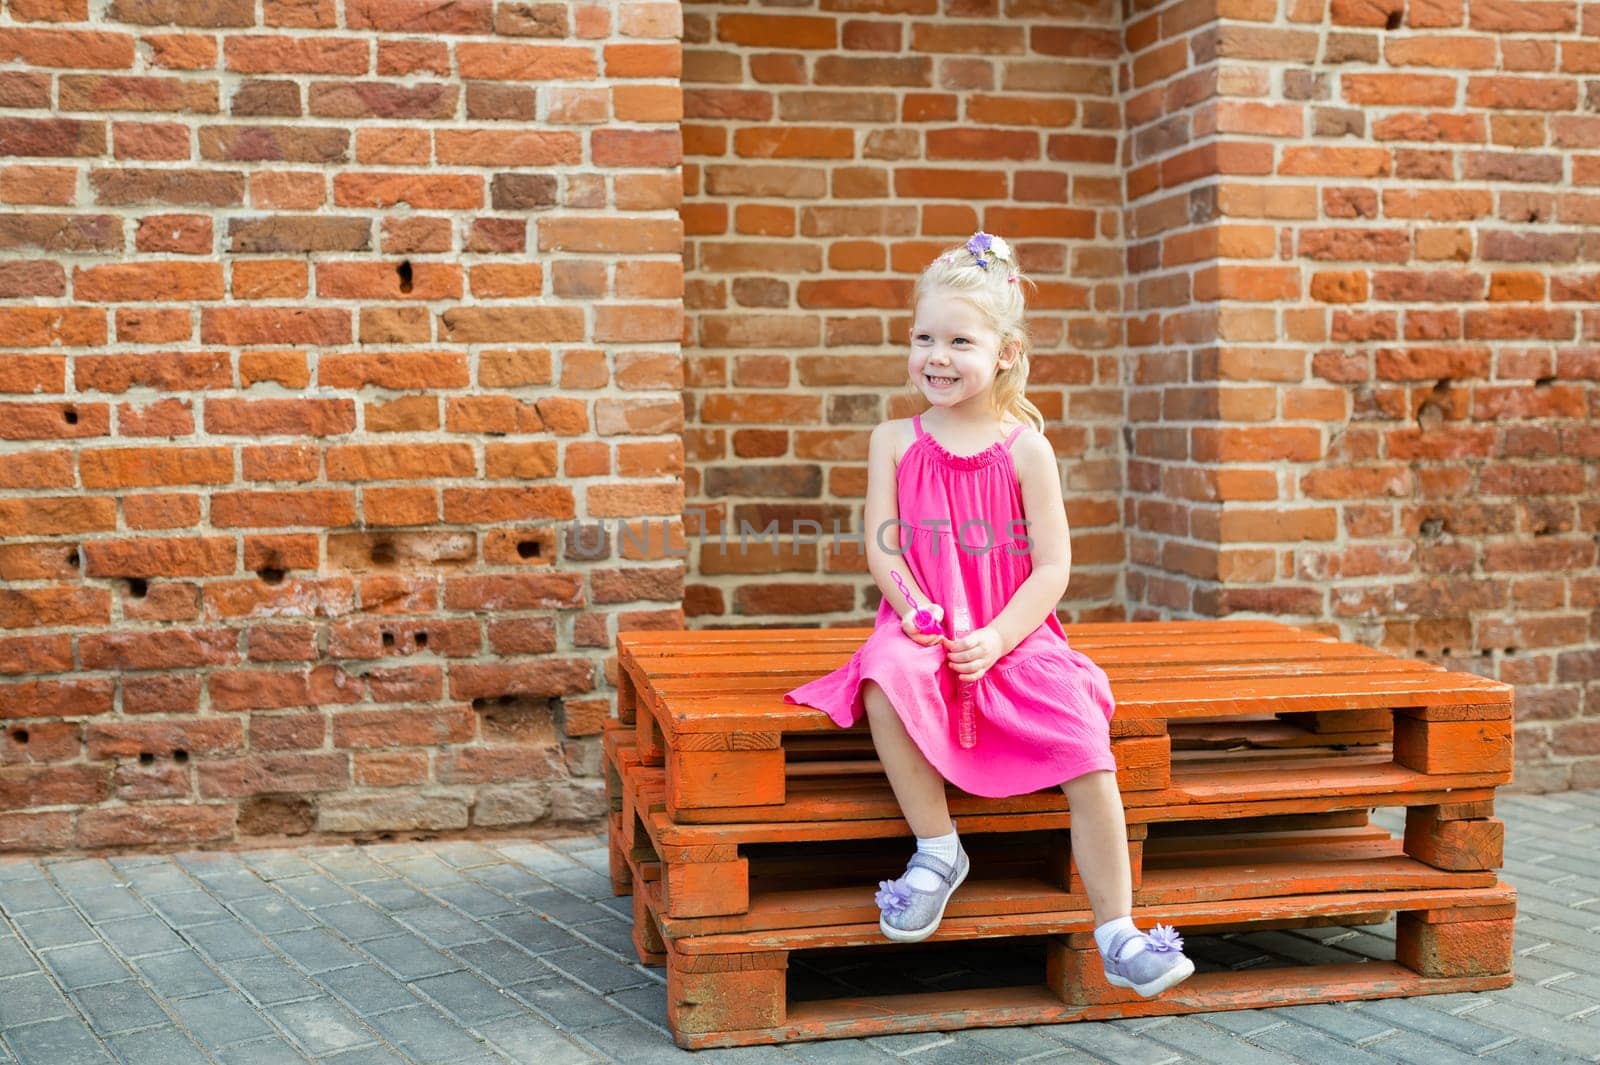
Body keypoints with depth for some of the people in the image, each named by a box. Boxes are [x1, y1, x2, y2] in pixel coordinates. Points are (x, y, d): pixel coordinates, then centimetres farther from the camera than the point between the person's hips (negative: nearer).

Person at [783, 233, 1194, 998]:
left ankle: (1118, 938, -12)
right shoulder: (895, 441, 7)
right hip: (924, 629, 1)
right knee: (886, 677, -35)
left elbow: (1053, 566, -2)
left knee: (1085, 741, -21)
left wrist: (996, 638, -16)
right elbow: (882, 546, 1)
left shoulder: (1024, 448, 1)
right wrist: (915, 607, -19)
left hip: (1014, 638, 0)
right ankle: (937, 847, -15)